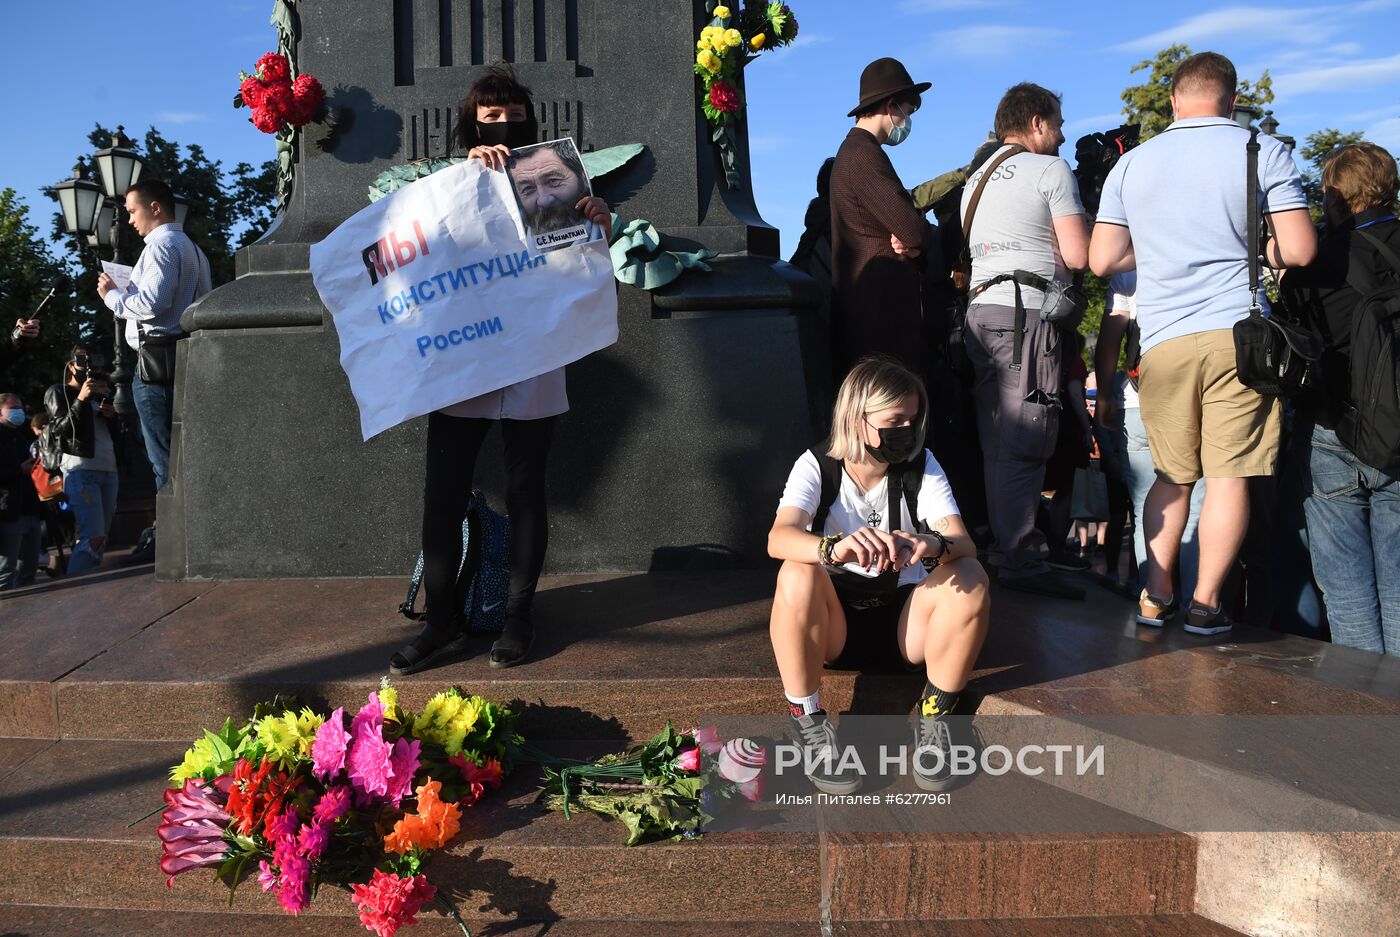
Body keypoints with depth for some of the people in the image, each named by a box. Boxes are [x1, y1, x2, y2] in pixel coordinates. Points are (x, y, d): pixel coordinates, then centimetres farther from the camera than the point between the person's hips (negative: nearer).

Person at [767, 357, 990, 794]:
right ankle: (808, 722, -18)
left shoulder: (922, 466, -5)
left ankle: (935, 719, -10)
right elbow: (778, 538, -30)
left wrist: (935, 547, -44)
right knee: (797, 574, -33)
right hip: (832, 622, -2)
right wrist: (834, 548, -53)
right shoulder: (817, 466, -11)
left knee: (970, 578, -26)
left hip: (906, 617, 2)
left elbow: (965, 544, -18)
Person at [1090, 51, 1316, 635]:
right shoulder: (1263, 151, 2)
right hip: (1237, 331, -2)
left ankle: (1155, 596, 11)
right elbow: (1299, 251, -5)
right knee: (1229, 475, 3)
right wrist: (1249, 249, 15)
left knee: (1173, 475, 14)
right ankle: (1205, 603, 4)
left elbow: (1103, 260, 7)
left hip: (1163, 340, 3)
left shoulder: (1131, 163, 10)